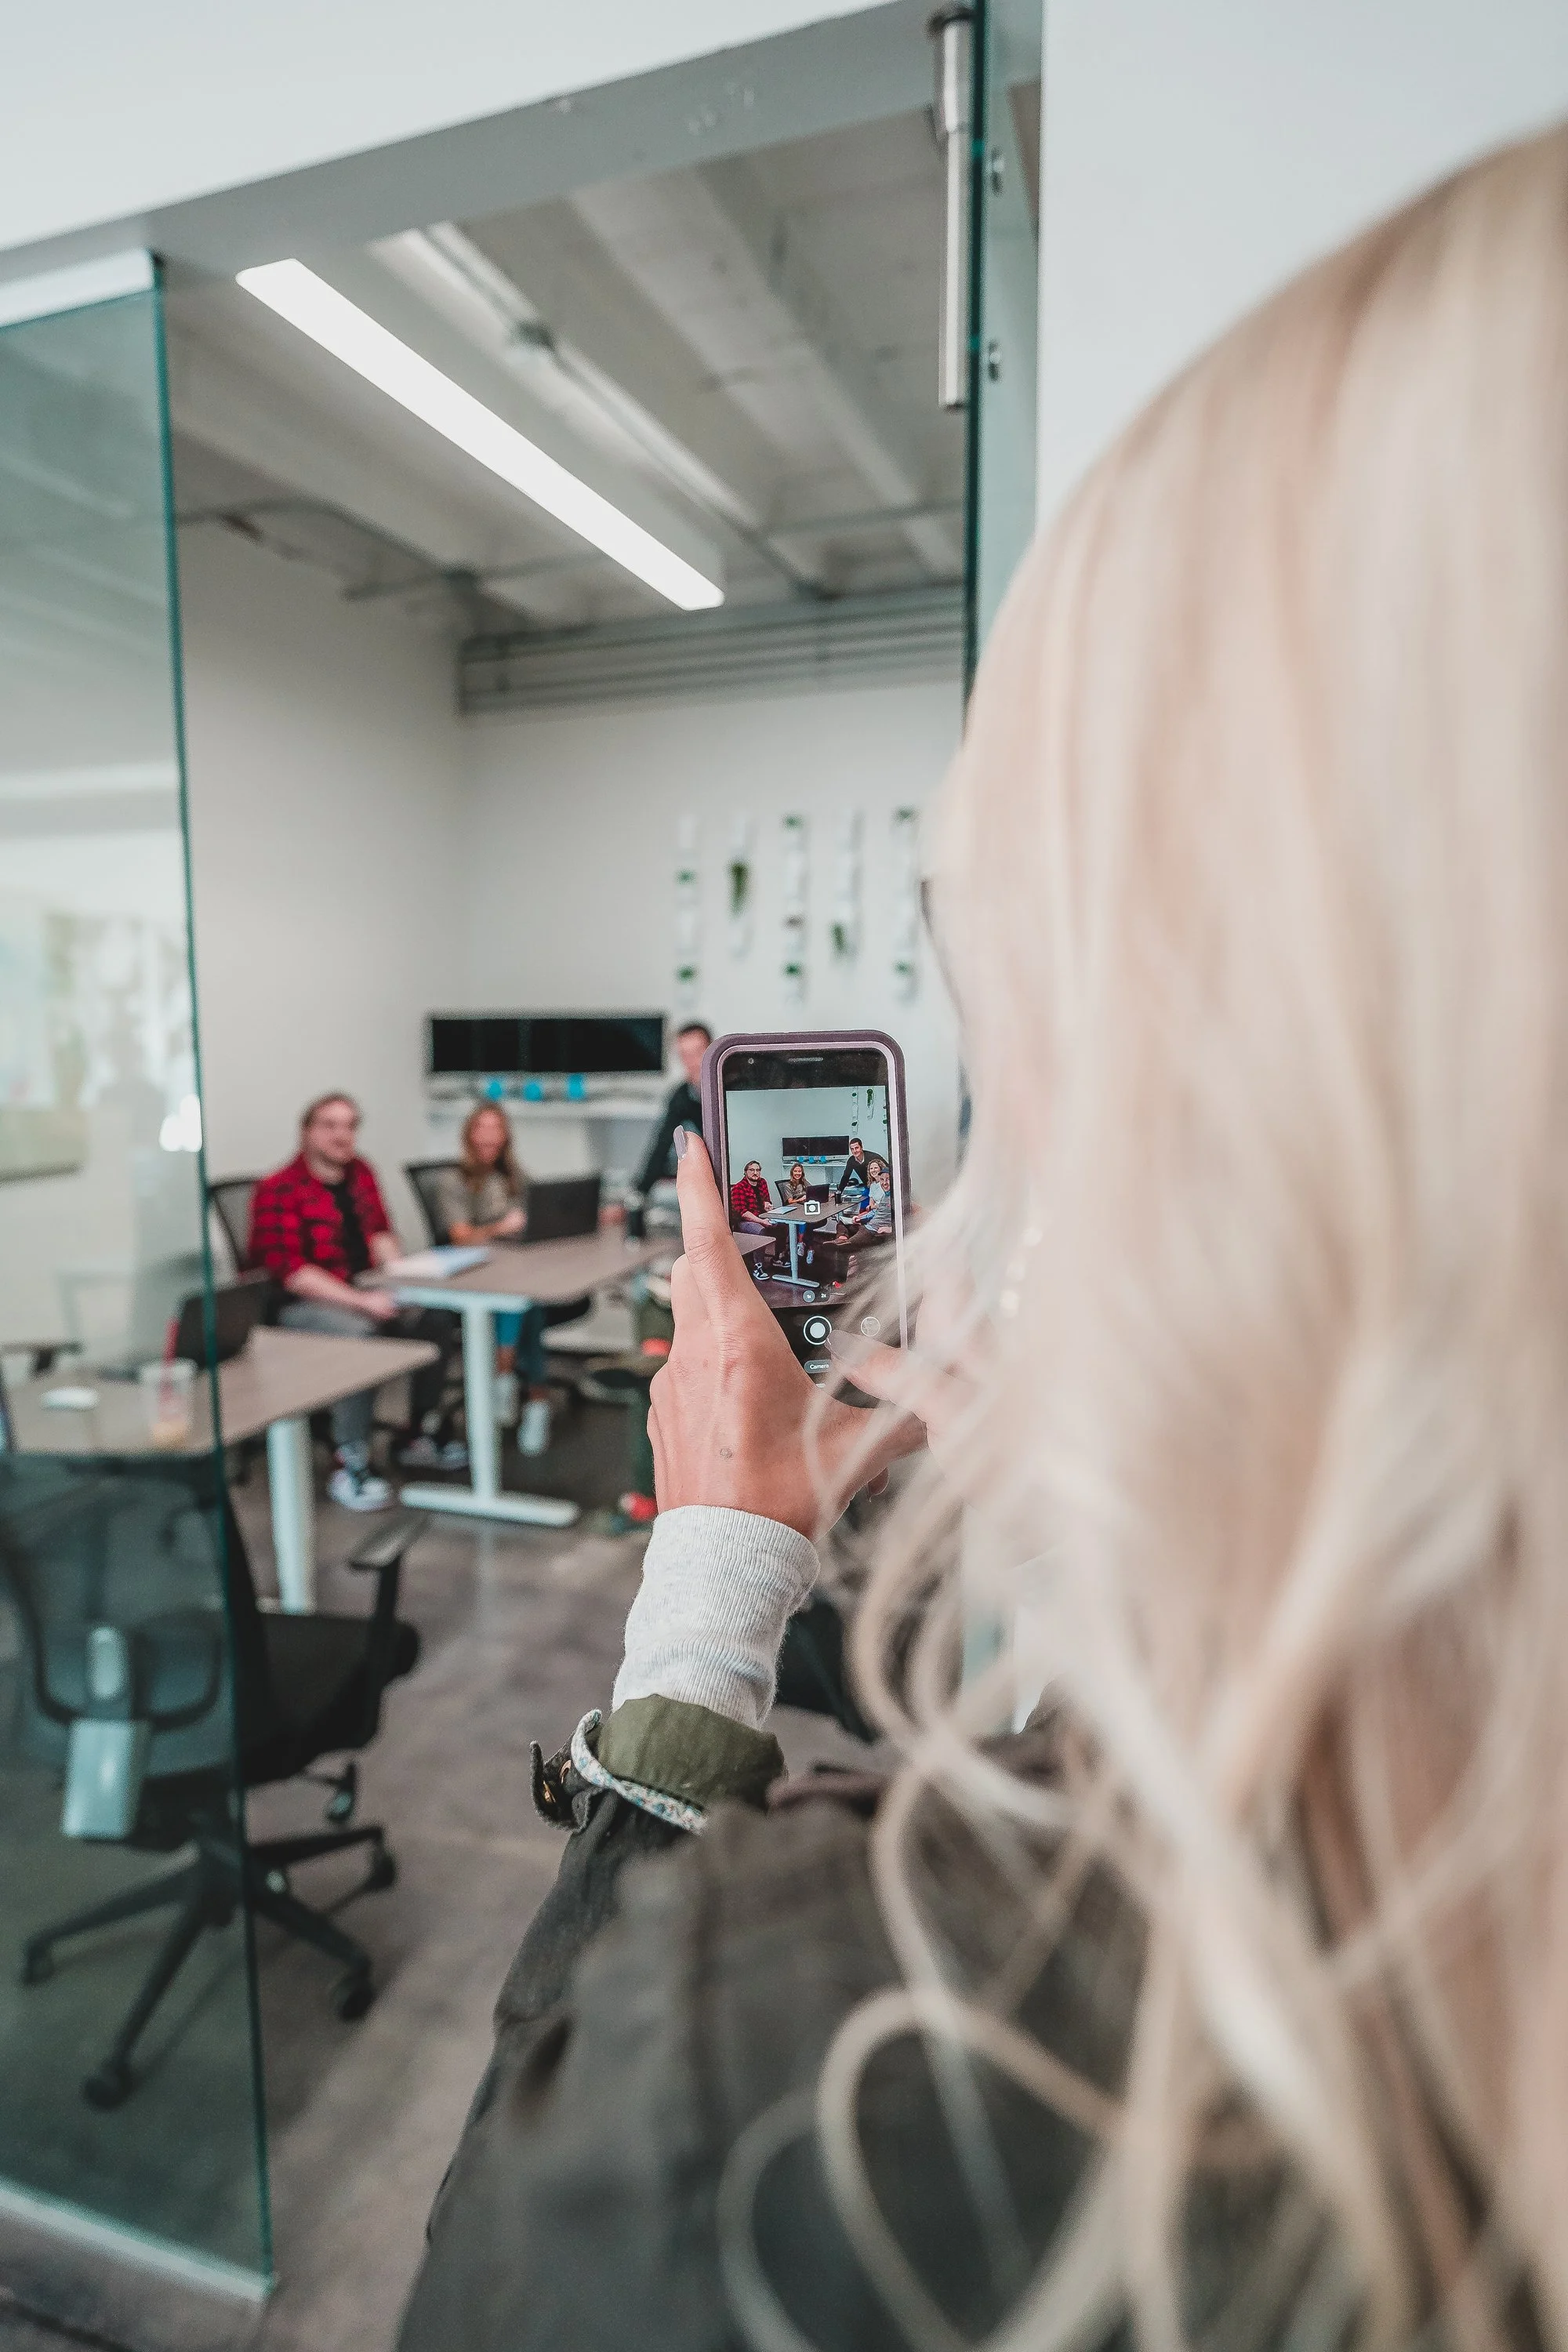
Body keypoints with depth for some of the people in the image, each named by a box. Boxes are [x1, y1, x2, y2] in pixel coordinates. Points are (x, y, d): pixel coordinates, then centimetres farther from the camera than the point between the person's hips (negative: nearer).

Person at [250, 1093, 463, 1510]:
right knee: (360, 1334, -34)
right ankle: (349, 1463, -24)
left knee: (434, 1316, -8)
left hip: (362, 1291, 8)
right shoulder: (279, 1190, -16)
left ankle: (422, 1434, 7)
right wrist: (361, 1302, -27)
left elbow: (379, 1233, 13)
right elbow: (290, 1271, -22)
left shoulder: (359, 1172, 7)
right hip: (303, 1303, -7)